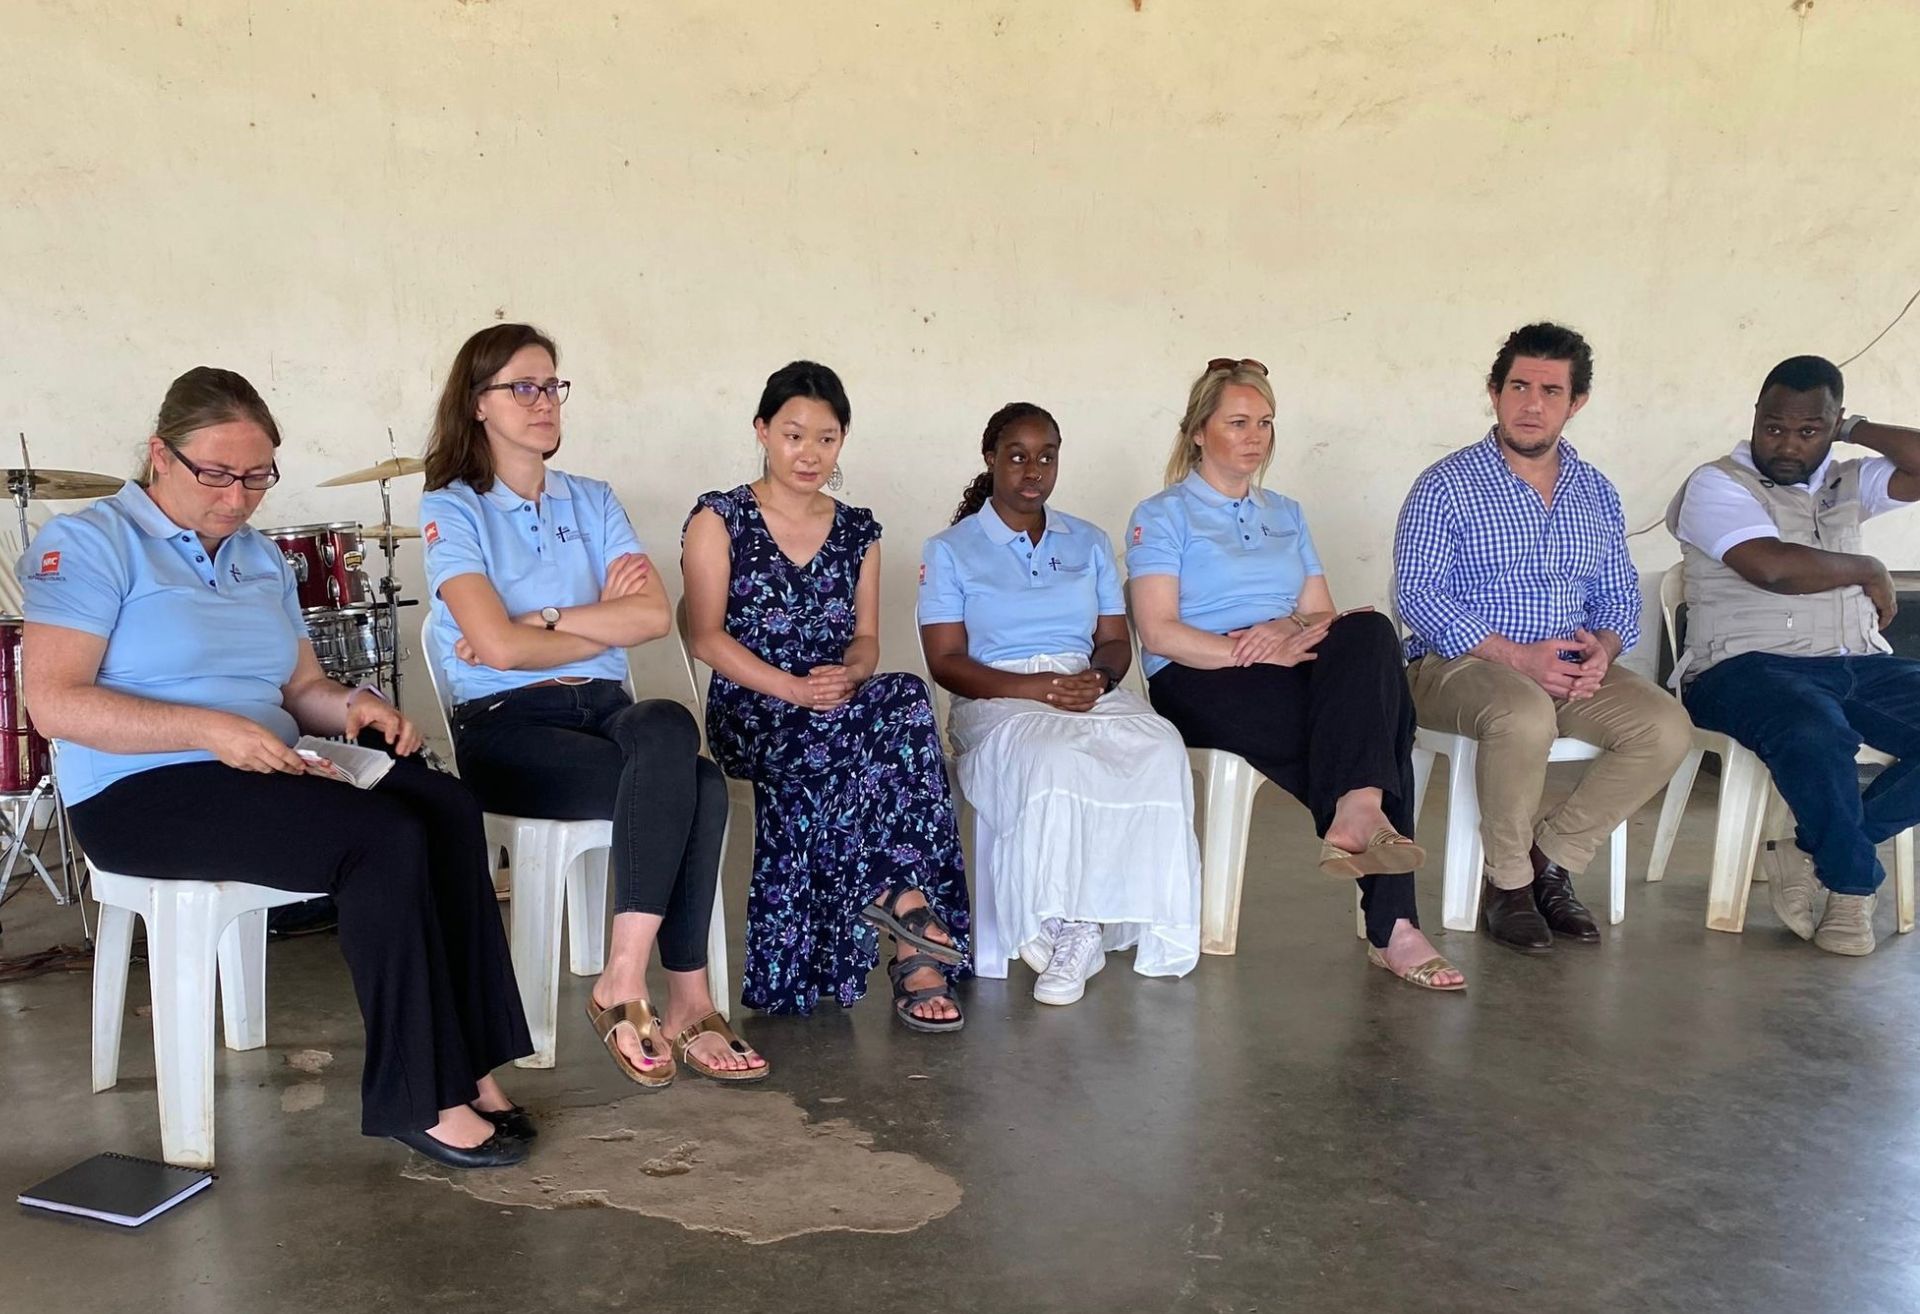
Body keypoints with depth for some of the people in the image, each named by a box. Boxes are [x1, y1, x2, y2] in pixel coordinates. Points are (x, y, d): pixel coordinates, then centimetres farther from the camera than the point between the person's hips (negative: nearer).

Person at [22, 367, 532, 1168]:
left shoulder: (261, 559, 17)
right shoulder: (89, 545, -5)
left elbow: (301, 689, 17)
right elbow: (53, 703, -16)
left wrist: (354, 706, -6)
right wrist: (210, 729, -25)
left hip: (269, 774, 7)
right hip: (142, 795, -6)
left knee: (446, 805, -21)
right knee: (386, 838, -29)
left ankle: (468, 1064, -19)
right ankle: (417, 1099, -19)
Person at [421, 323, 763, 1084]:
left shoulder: (592, 502, 17)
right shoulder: (452, 510, 2)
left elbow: (656, 615, 0)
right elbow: (499, 646, -13)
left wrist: (540, 620, -8)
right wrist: (603, 622, -1)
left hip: (603, 708, 4)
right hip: (507, 724, -4)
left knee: (668, 729, -33)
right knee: (691, 785, -29)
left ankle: (625, 984, -29)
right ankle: (686, 1000, -21)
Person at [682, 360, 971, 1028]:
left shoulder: (857, 531, 18)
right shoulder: (719, 518, 5)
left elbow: (866, 639, 14)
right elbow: (705, 636, -4)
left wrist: (848, 674, -11)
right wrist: (794, 689, -17)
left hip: (841, 710, 4)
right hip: (750, 716, -4)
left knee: (903, 702, -33)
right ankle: (904, 894, -27)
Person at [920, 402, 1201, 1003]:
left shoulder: (1090, 543, 23)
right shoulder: (950, 550, 10)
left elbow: (1117, 641, 16)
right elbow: (946, 660, 0)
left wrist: (1098, 678, -10)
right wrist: (1035, 687, -15)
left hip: (1092, 691, 3)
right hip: (999, 702, -3)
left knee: (1159, 751, -31)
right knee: (1052, 760, -39)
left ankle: (1075, 930, -28)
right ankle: (1075, 930, -27)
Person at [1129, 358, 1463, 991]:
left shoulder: (1286, 514, 26)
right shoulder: (1163, 515, 6)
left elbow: (1323, 614, 15)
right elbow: (1161, 634, -8)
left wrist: (1292, 629, -10)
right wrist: (1257, 652, -19)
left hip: (1294, 672, 5)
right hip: (1200, 683, -5)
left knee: (1368, 632, -29)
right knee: (1370, 717, -28)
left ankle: (1354, 818, -37)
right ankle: (1391, 925, -32)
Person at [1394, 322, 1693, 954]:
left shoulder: (1596, 493, 15)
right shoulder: (1446, 485, -3)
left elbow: (1620, 598, 17)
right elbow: (1417, 595, -12)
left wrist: (1601, 649, -8)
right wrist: (1516, 656, -20)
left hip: (1570, 669, 6)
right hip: (1458, 664, -5)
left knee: (1667, 729, -19)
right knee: (1527, 717, -37)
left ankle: (1551, 858, -3)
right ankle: (1507, 882, -13)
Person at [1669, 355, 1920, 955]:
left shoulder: (1845, 483, 22)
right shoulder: (1718, 485, 2)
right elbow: (1775, 567, -15)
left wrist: (1856, 429, 13)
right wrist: (1870, 572, 0)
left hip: (1860, 665, 7)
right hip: (1748, 667, -7)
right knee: (1816, 735, -37)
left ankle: (1813, 852, -8)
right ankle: (1854, 882, -10)